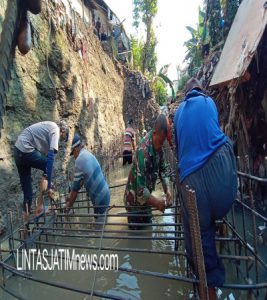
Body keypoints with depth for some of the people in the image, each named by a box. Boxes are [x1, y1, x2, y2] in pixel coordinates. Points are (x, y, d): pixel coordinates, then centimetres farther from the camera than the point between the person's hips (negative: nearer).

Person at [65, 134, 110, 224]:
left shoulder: (79, 160, -17)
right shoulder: (88, 155, 10)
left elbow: (76, 187, -9)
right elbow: (79, 181, 19)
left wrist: (68, 207, 4)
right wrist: (70, 196, 27)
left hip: (100, 198, -9)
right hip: (104, 194, 9)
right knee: (100, 222, 21)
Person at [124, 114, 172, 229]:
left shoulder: (158, 146, -8)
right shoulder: (143, 151, -33)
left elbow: (162, 169, 2)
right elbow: (140, 189, -34)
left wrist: (167, 190, -10)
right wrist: (156, 202, -27)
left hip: (146, 198, 7)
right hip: (135, 200, -7)